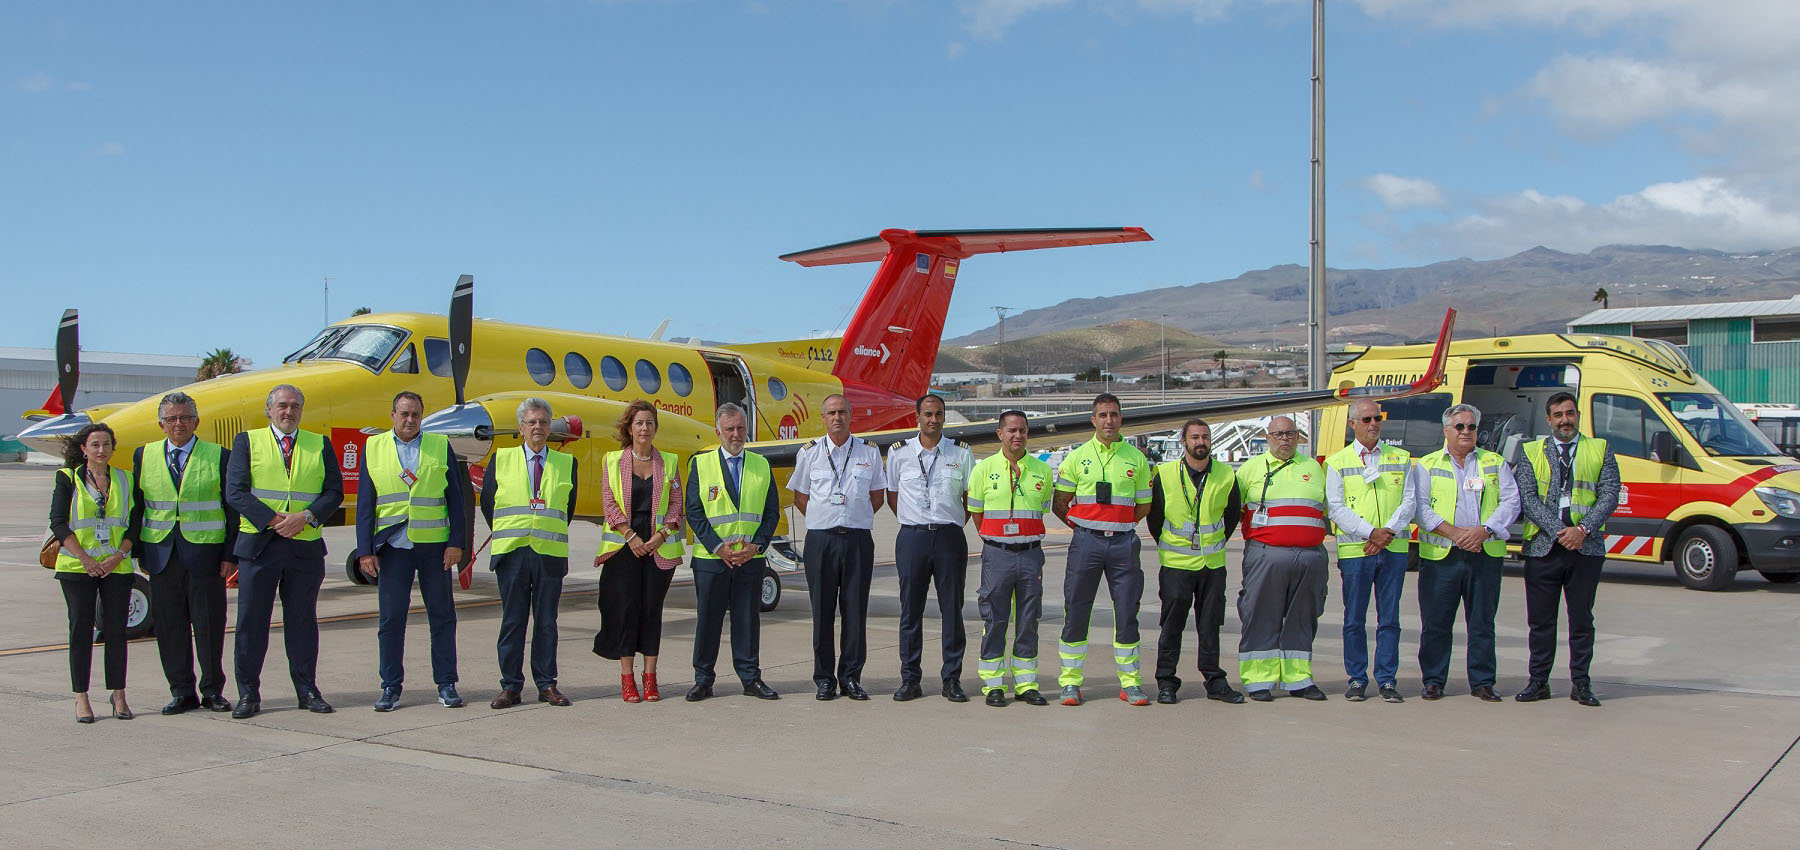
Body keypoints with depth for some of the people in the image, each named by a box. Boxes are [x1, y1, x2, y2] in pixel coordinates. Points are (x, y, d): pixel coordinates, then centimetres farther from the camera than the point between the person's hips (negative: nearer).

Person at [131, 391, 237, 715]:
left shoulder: (219, 457, 2)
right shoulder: (144, 456, 10)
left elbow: (233, 511, 1)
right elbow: (137, 507, 10)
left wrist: (230, 556, -5)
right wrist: (141, 554, 3)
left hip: (205, 554, -2)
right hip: (161, 554, 2)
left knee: (209, 623, 2)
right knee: (169, 625, 6)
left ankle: (212, 691, 14)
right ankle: (181, 691, 15)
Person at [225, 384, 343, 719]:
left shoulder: (320, 445, 11)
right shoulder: (247, 442, 7)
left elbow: (334, 492, 5)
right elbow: (235, 492, -3)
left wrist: (306, 517, -13)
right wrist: (273, 520, -14)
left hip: (306, 546, 1)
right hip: (258, 542, -1)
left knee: (303, 620, 7)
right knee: (251, 620, 1)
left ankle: (307, 691, 14)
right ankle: (248, 694, 9)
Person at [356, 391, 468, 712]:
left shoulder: (440, 446, 8)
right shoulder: (373, 448, 8)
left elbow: (455, 498, 6)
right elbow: (365, 503, 6)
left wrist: (456, 542, -3)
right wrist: (365, 550, -2)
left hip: (435, 545, 0)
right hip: (393, 547, 0)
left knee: (442, 616, 4)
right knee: (391, 617, 2)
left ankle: (446, 684, 12)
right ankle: (391, 686, 12)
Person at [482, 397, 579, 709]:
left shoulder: (566, 463, 9)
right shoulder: (501, 460, 7)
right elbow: (487, 503, 13)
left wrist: (552, 536, 11)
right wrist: (505, 535, 10)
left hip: (550, 554, 1)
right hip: (512, 553, 0)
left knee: (547, 621, 5)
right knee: (512, 621, 2)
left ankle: (546, 685, 12)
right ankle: (510, 686, 8)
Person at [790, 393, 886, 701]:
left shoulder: (869, 453, 7)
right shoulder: (809, 453, 6)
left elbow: (877, 495, 15)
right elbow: (800, 495, 13)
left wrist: (857, 519, 9)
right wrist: (824, 520, 9)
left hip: (858, 539, 0)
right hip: (821, 538, 0)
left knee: (856, 610, 2)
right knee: (822, 610, 1)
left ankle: (851, 677, 10)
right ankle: (824, 678, 9)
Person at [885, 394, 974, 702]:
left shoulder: (962, 453, 6)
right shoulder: (899, 452, 6)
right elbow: (891, 493, 16)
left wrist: (954, 525, 6)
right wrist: (913, 523, 11)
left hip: (950, 537, 0)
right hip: (912, 537, 0)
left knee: (952, 609, 1)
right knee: (910, 610, 2)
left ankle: (952, 679, 9)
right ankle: (910, 679, 10)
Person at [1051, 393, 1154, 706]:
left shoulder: (1136, 458, 7)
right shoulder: (1077, 457, 4)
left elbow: (1143, 506, 15)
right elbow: (1059, 505, 7)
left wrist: (1119, 525, 9)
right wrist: (1086, 527, 6)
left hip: (1124, 542, 1)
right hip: (1086, 541, -1)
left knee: (1127, 612, 2)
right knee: (1075, 611, -1)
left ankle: (1130, 683, 12)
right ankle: (1070, 682, 8)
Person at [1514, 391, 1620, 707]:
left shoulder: (1600, 450, 10)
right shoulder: (1532, 452, 9)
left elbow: (1610, 496, 1)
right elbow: (1527, 498, -1)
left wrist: (1583, 530, -13)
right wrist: (1557, 532, -13)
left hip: (1587, 547, 0)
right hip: (1543, 547, 0)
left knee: (1582, 619, 4)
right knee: (1540, 619, 4)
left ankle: (1580, 683, 13)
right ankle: (1538, 681, 13)